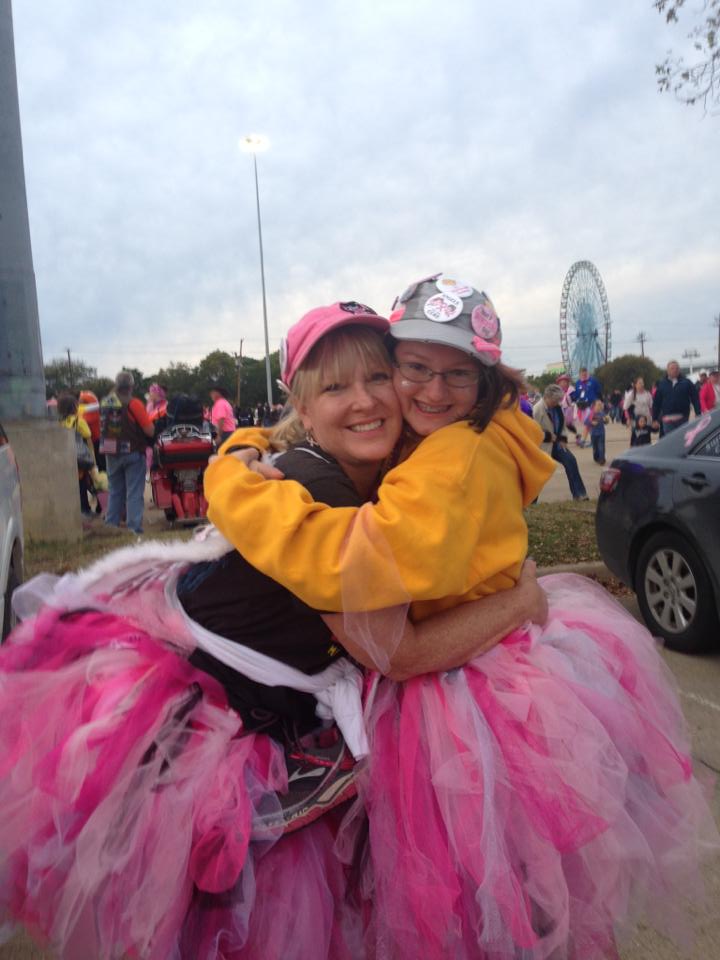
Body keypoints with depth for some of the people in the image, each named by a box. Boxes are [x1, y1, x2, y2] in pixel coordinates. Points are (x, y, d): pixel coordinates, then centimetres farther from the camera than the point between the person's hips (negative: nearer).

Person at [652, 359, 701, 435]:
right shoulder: (662, 384, 6)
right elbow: (656, 403, 7)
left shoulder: (686, 382, 4)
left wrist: (698, 415, -4)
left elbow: (695, 399, 2)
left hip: (683, 419, 0)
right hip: (667, 420, 0)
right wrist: (655, 419, 4)